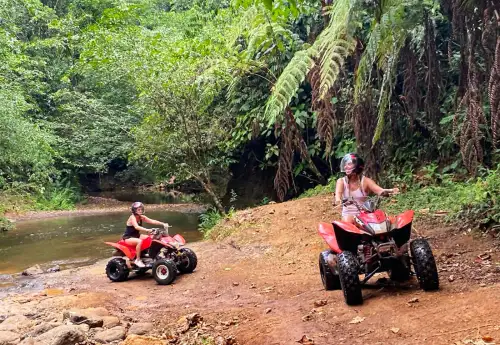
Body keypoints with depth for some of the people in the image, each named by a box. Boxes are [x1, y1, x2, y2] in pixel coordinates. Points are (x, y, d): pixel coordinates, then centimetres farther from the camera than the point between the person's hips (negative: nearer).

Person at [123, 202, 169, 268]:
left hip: (136, 235, 8)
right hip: (128, 238, -8)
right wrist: (148, 230, -51)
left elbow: (152, 221, -7)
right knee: (139, 241, -36)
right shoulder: (132, 217, -20)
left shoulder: (141, 217, 2)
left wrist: (163, 224, -21)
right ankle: (137, 260, -27)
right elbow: (136, 227, -37)